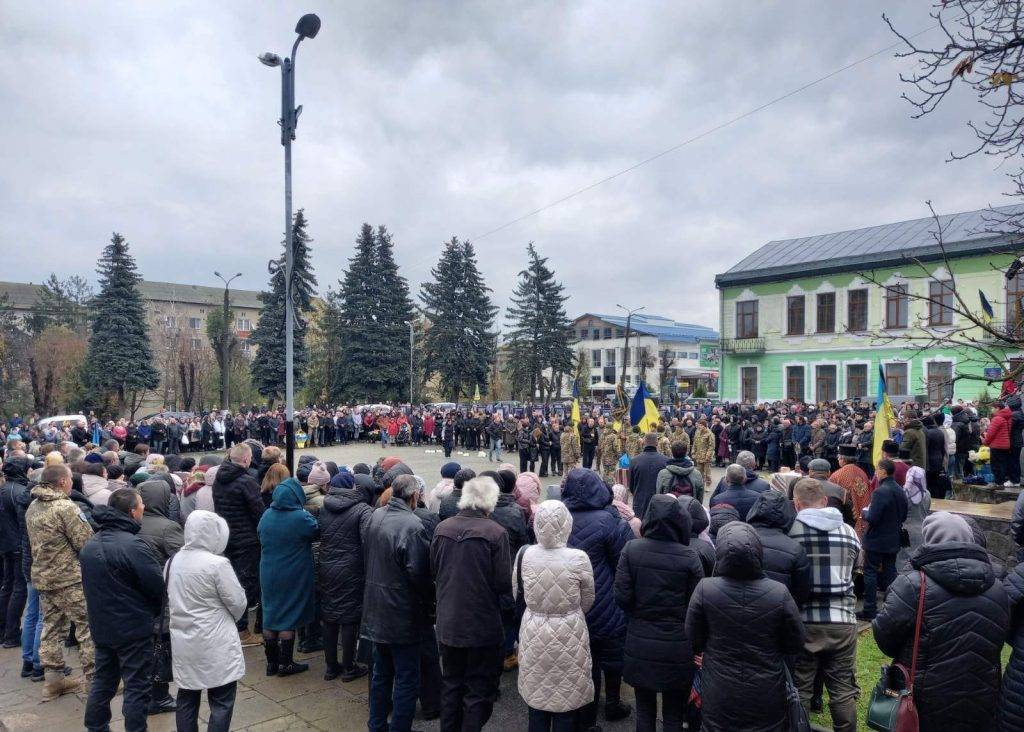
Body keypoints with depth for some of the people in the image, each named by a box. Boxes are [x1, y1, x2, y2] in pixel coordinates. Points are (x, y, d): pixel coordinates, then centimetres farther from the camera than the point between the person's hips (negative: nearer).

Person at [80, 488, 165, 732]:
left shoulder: (90, 544, 3)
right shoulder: (133, 545, -24)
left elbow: (88, 584, 11)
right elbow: (158, 587, -20)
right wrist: (152, 612, 0)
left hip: (101, 627, 8)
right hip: (133, 629, -8)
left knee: (103, 680, 22)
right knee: (137, 686, 4)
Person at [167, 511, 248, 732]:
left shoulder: (173, 561, 2)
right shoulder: (217, 564, -19)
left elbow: (170, 601, 10)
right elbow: (238, 603, -12)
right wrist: (230, 618, 8)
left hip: (183, 643, 7)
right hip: (214, 645, -7)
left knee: (187, 699, 17)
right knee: (221, 703, 3)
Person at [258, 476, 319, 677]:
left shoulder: (266, 516, -3)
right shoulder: (301, 517, -21)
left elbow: (261, 538, 11)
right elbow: (317, 532, -6)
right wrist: (311, 516, 8)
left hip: (268, 575, 5)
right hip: (293, 577, -5)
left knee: (270, 616, 14)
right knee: (288, 618, 6)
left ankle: (271, 662, 23)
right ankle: (285, 663, 13)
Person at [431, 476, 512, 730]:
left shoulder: (442, 528, -5)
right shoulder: (495, 532, -18)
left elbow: (433, 570, 7)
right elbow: (504, 584, -16)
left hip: (447, 624, 5)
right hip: (483, 625, -4)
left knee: (451, 685, 22)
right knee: (478, 691, 11)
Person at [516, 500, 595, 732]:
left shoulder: (524, 555, -13)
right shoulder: (578, 559, -19)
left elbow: (517, 593, 3)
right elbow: (587, 602, -4)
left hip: (534, 634, 2)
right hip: (568, 635, -2)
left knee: (537, 698, 20)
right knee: (566, 702, 16)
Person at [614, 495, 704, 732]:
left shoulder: (631, 550, -12)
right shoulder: (689, 556, -16)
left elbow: (622, 596, -11)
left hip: (640, 644, 2)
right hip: (676, 647, -1)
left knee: (645, 710, 19)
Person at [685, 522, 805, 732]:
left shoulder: (704, 589, -19)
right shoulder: (779, 593, -19)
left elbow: (694, 642, -7)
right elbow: (795, 644, -4)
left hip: (719, 700, 0)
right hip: (767, 701, 0)